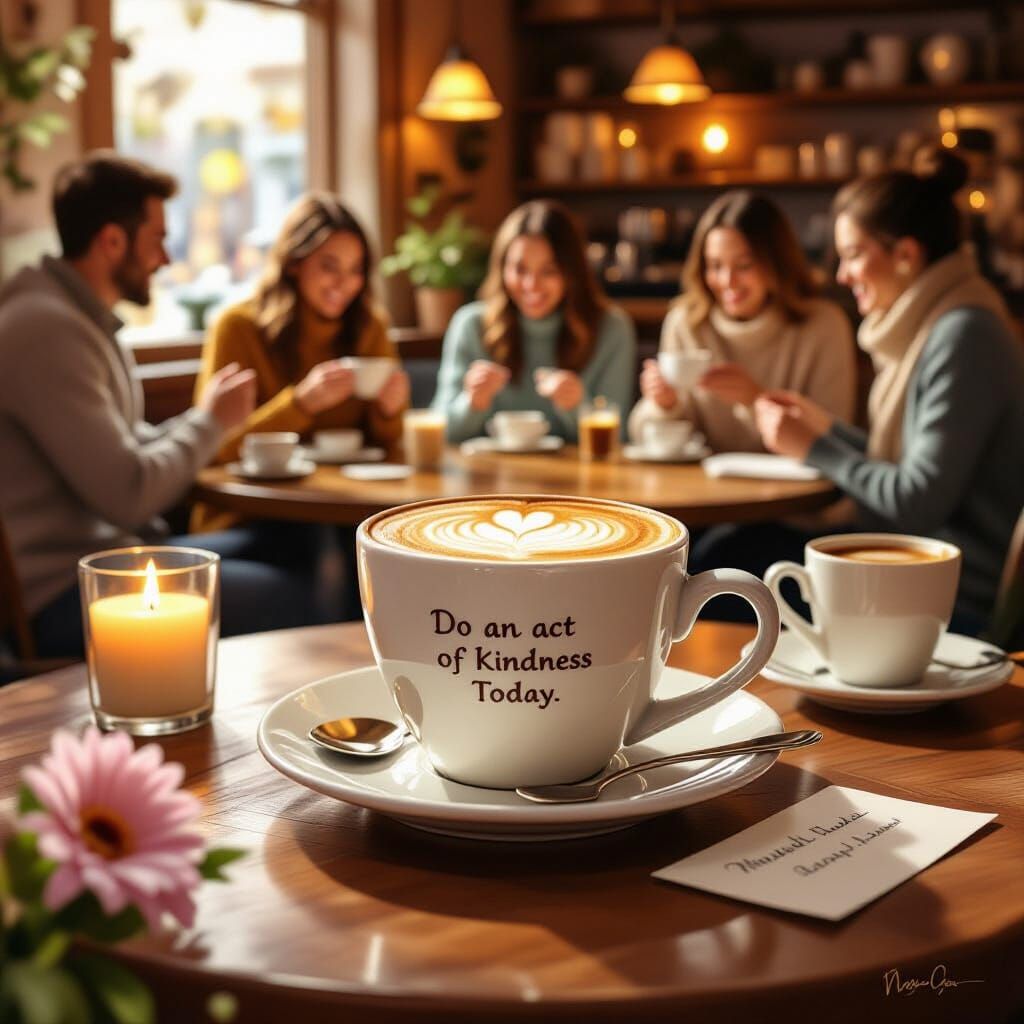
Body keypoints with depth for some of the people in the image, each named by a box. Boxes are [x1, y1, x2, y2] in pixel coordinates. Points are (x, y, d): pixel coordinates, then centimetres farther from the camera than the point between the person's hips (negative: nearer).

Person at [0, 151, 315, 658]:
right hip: (61, 595, -10)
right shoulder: (49, 330, -21)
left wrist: (208, 420, -2)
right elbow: (128, 496, -24)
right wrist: (210, 422, -9)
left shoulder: (82, 317, 13)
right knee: (275, 597, -16)